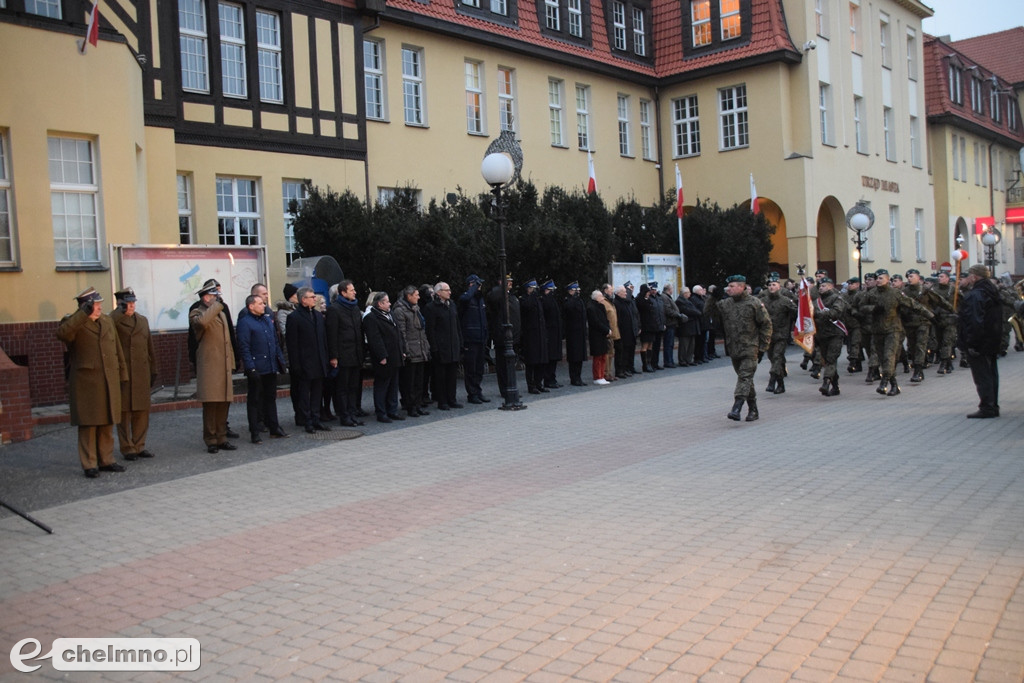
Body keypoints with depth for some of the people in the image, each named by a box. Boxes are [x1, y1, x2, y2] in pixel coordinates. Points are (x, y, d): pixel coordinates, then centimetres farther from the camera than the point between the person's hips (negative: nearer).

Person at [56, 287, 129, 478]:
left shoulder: (107, 322, 15)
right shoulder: (73, 323, -3)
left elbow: (117, 350, 18)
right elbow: (62, 333, -28)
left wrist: (122, 374, 14)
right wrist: (84, 314, -28)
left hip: (109, 382, 5)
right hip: (86, 382, -5)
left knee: (107, 423, 10)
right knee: (88, 424, -1)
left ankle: (106, 461, 18)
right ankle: (89, 465, 5)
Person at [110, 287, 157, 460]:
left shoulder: (143, 320, 17)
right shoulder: (114, 321, 0)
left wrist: (153, 370, 15)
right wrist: (120, 311, -17)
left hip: (142, 373, 5)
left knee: (142, 411, 7)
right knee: (124, 411, -1)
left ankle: (139, 446, 17)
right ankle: (127, 448, 6)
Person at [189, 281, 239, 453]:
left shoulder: (221, 313, 21)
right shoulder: (197, 313, -4)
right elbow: (202, 322, -31)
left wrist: (231, 363, 20)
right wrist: (217, 305, -19)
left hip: (224, 366, 7)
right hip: (209, 367, -7)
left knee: (223, 404, 8)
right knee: (210, 404, -5)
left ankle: (221, 439, 16)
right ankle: (211, 441, 3)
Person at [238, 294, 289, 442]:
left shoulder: (268, 320, 15)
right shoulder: (244, 322, -8)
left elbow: (275, 342, 19)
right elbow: (244, 348, -13)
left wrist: (280, 360, 13)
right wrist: (250, 368, -19)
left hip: (271, 368, 7)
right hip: (256, 369, -7)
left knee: (271, 397, 15)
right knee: (254, 400, 2)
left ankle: (274, 427, 23)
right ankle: (254, 433, 8)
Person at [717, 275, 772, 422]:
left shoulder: (754, 303, -6)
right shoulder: (724, 304, 8)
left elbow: (766, 324, -3)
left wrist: (762, 347, -5)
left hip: (750, 349, -5)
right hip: (733, 349, 5)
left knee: (745, 377, -14)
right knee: (746, 378, 12)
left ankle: (737, 408, -21)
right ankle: (753, 409, 21)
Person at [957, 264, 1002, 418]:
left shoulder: (974, 295, -19)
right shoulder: (991, 292, 12)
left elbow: (975, 322, -25)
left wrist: (972, 344, -23)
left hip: (979, 343, -10)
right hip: (992, 342, 10)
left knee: (981, 375, -5)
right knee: (991, 373, 14)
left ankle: (987, 408, -3)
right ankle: (993, 406, 21)